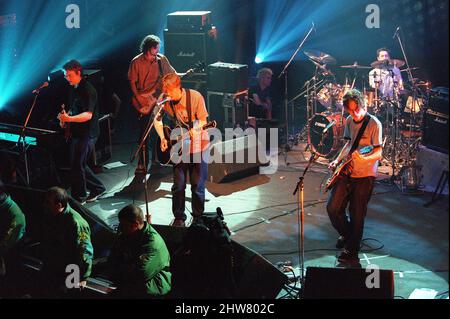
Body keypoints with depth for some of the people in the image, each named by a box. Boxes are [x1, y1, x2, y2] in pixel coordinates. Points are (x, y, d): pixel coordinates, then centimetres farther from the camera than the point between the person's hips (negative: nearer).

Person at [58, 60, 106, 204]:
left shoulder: (88, 90, -16)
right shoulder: (74, 89, 12)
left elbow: (88, 115, -24)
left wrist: (69, 119, -35)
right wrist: (65, 115, 4)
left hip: (87, 134, -9)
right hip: (77, 133, 9)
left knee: (77, 166, -4)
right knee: (80, 165, 14)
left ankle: (79, 197, 8)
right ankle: (97, 188, 27)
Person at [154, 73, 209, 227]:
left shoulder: (195, 97, -17)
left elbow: (202, 121, -11)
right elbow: (157, 119, 9)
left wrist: (195, 130, -31)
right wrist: (162, 138, -2)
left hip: (197, 145, -2)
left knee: (198, 186, 4)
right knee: (178, 185, 3)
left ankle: (198, 217, 20)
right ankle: (179, 218, 18)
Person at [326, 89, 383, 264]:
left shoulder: (374, 123, -13)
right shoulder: (349, 121, 8)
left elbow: (378, 153, -16)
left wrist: (363, 159, -35)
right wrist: (338, 160, 11)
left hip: (364, 176, -6)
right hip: (346, 172, 6)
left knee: (357, 215, -1)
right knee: (333, 207, 1)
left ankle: (351, 251, 12)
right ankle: (346, 234, 28)